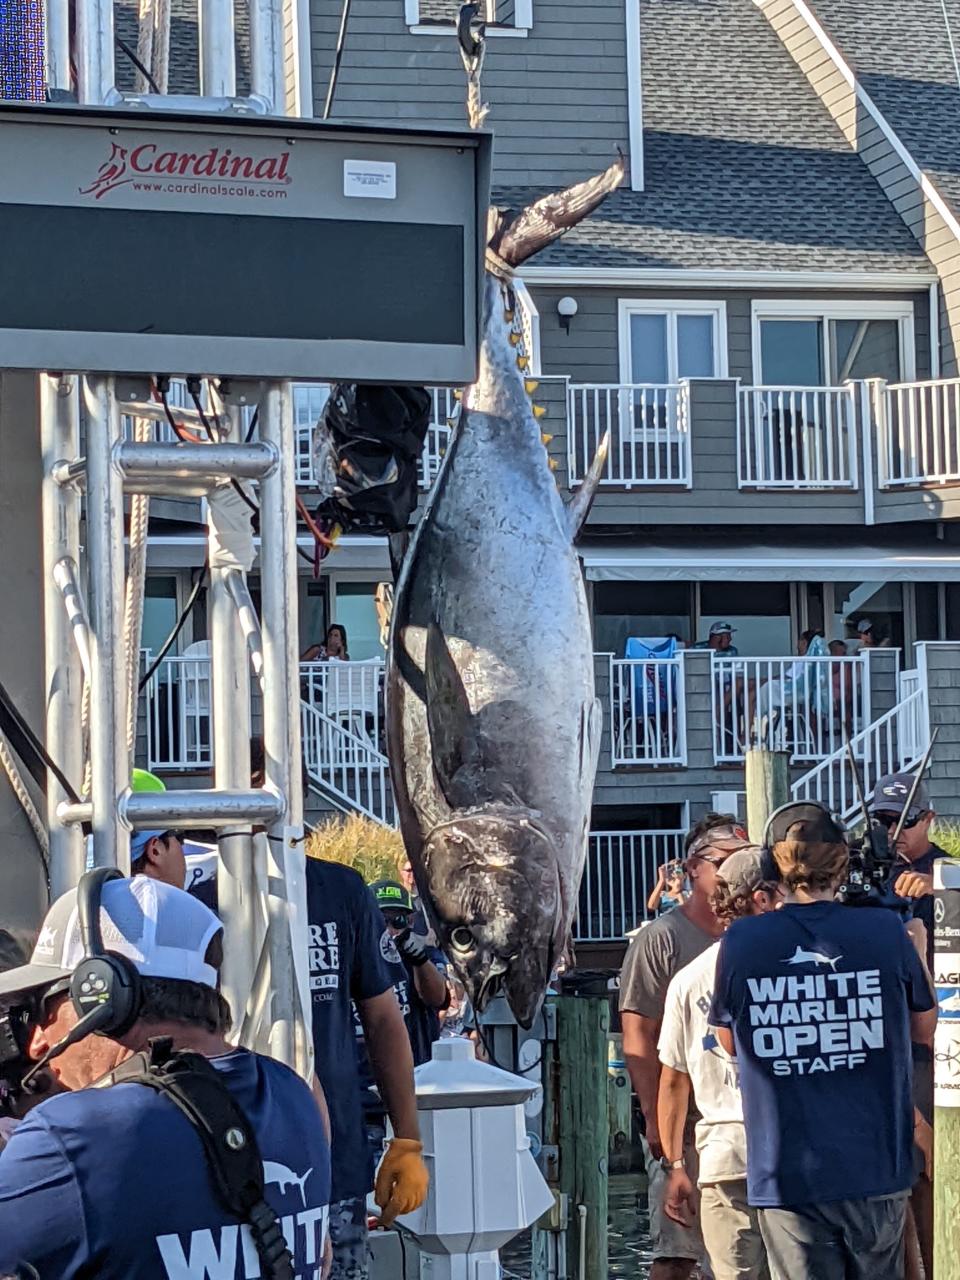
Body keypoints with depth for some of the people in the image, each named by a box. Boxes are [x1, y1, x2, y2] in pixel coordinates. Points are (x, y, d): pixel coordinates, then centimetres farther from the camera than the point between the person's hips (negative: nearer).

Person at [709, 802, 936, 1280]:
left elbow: (729, 1041, 12)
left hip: (788, 1176, -1)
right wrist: (914, 948, 27)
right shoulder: (887, 932, -4)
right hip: (876, 1169, 1)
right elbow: (924, 1026, 13)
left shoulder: (741, 942, -5)